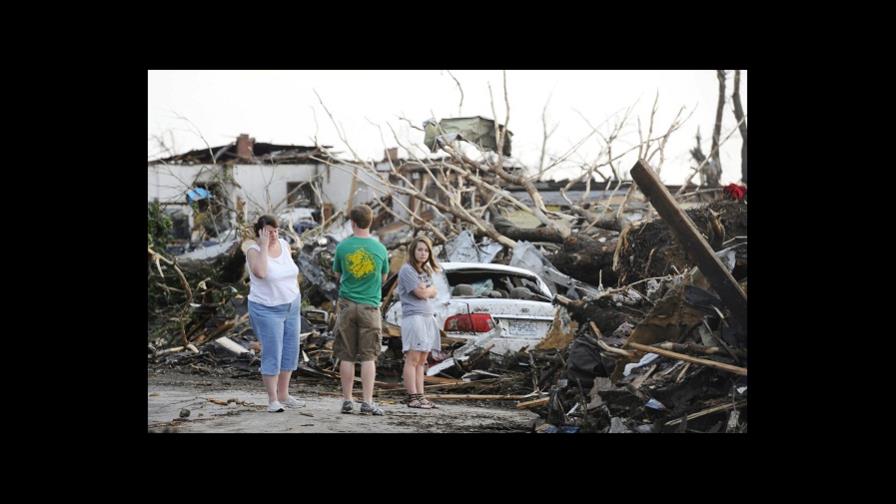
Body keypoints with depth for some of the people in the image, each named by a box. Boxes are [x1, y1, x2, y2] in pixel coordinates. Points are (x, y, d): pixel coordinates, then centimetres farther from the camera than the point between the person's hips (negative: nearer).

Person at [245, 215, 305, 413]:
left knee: (290, 351, 9)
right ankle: (272, 400, 1)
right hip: (267, 310, -6)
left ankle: (283, 395, 21)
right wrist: (264, 245, -28)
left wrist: (296, 295, 10)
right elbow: (261, 272, -33)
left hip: (290, 307, 6)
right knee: (272, 354, -7)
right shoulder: (253, 251, -14)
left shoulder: (284, 245, 2)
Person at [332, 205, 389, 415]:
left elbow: (338, 275, 10)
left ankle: (347, 401, 9)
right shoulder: (380, 248, -3)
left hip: (347, 305, 1)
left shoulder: (342, 246, -4)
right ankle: (367, 402, -3)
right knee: (368, 356, 1)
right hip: (370, 306, -1)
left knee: (346, 356, 6)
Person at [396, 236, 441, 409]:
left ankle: (420, 396, 9)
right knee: (413, 359, -9)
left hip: (428, 317, 8)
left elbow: (434, 293, 15)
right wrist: (430, 289, 7)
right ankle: (412, 398, -10)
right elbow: (421, 293, -12)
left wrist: (426, 290, -4)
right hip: (413, 316, -8)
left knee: (422, 361, 8)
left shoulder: (426, 271, 21)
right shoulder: (407, 270, -6)